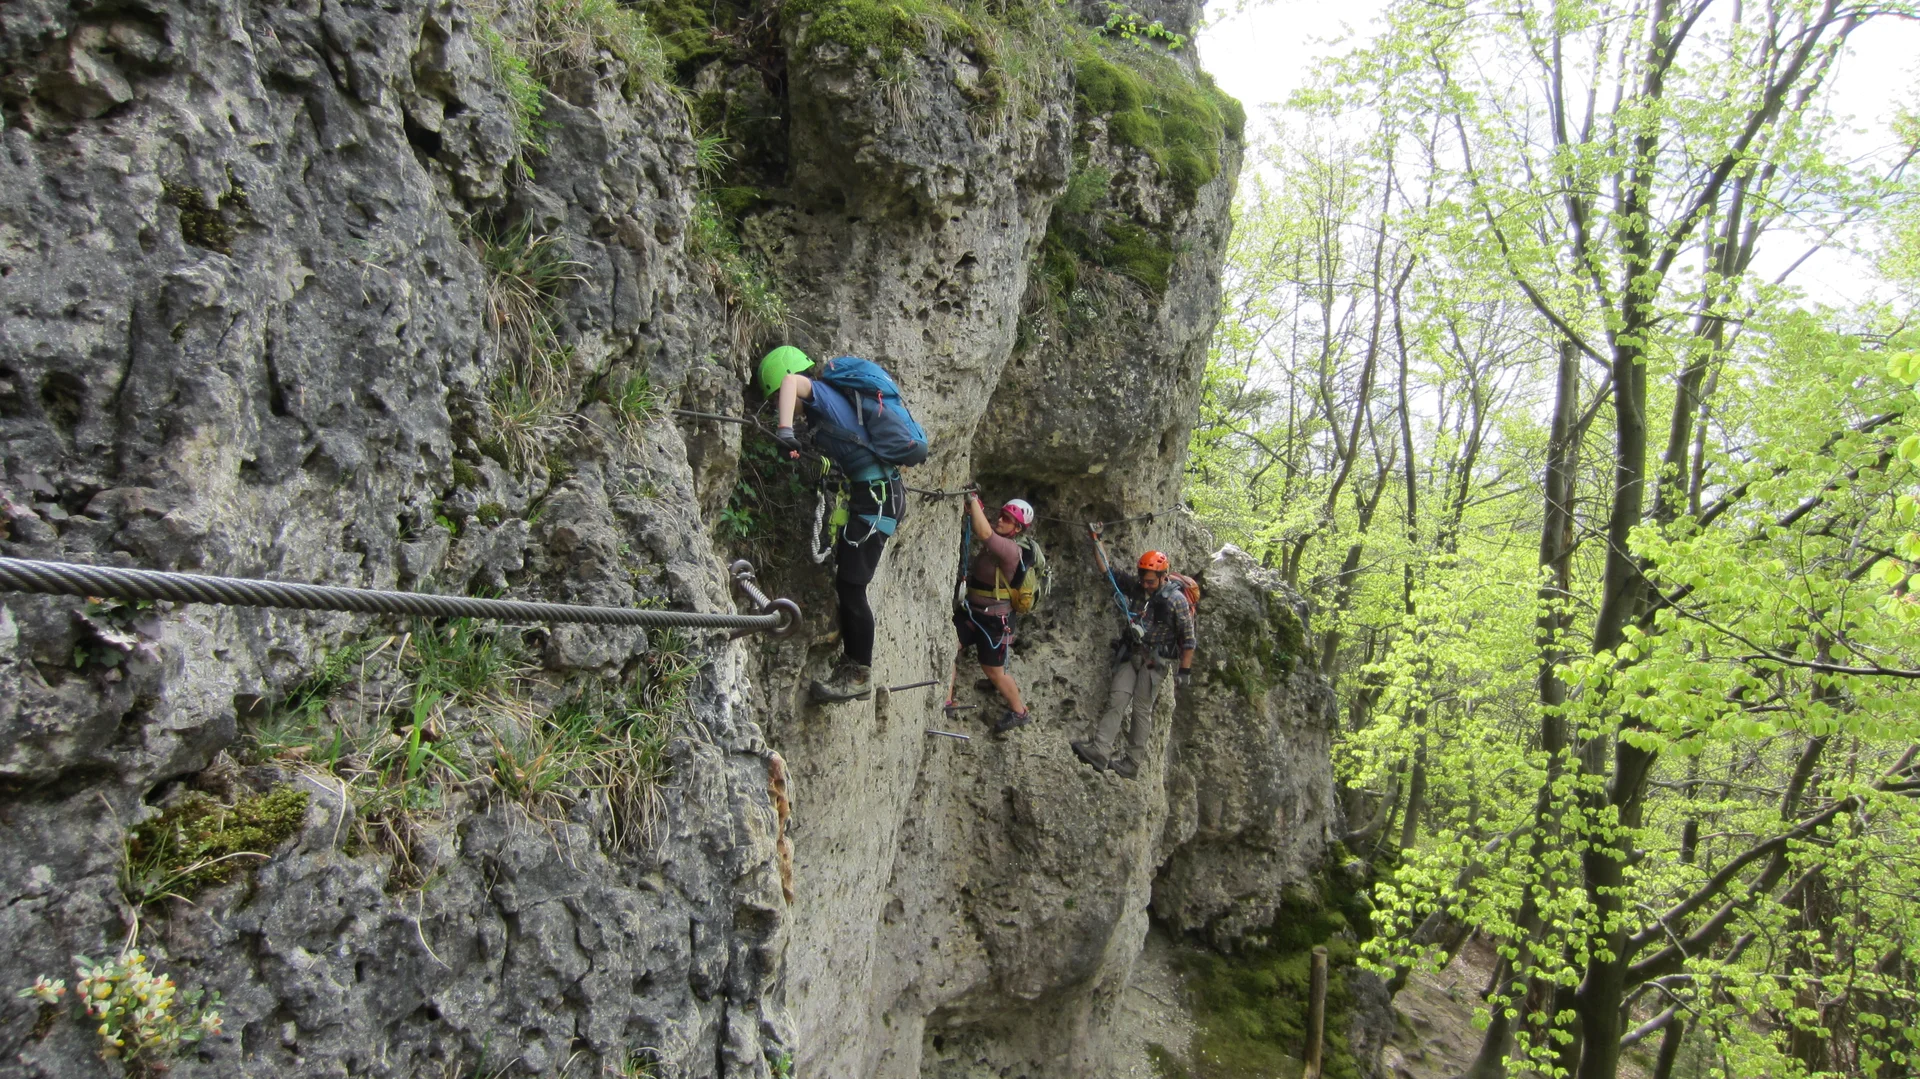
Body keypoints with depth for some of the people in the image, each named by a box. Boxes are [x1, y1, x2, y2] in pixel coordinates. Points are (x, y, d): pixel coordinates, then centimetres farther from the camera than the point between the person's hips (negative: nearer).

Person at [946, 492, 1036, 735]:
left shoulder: (1010, 549, -25)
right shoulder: (994, 539, 1)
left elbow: (984, 533, -42)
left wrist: (973, 500, -35)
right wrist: (970, 507, -14)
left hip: (994, 620, -7)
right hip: (971, 611, 7)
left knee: (994, 671, 8)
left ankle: (1020, 712, 30)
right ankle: (945, 701, -1)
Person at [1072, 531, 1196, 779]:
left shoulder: (1176, 600, -12)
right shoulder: (1135, 586, 2)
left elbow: (1188, 637, -8)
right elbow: (1107, 569, 6)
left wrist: (1185, 669, -10)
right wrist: (1096, 539, -1)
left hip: (1155, 660, -5)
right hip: (1131, 655, 5)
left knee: (1141, 708, -3)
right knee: (1116, 700, -8)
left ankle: (1133, 763, 3)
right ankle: (1100, 751, -17)